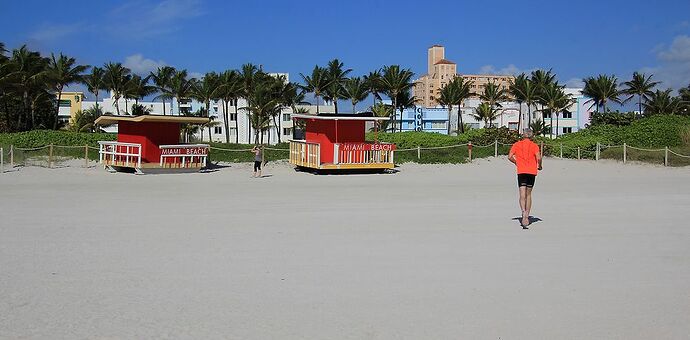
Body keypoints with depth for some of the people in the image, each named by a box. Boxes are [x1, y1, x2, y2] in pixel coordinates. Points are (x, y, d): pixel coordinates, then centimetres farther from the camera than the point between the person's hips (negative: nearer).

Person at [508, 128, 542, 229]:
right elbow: (538, 158, -10)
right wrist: (539, 166, 8)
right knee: (529, 194, 12)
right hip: (532, 171, 1)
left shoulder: (517, 144, 7)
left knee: (522, 195, -7)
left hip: (521, 171, -1)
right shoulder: (534, 145, 3)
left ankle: (524, 213, -30)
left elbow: (510, 157, -1)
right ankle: (527, 216, 14)